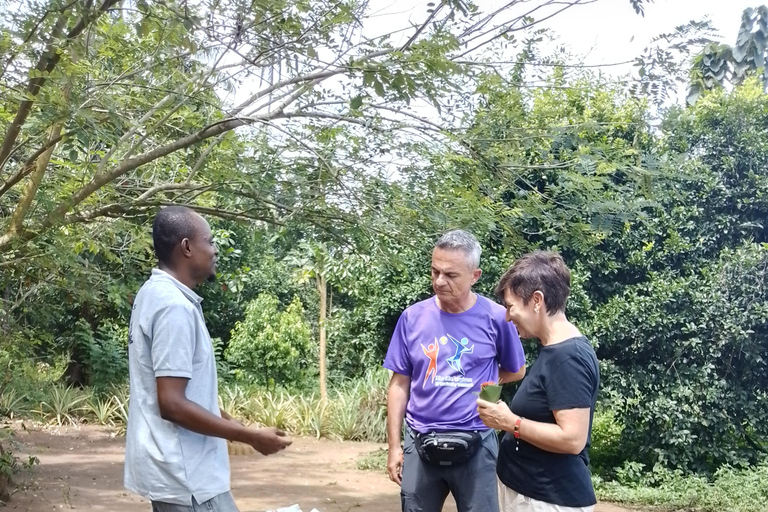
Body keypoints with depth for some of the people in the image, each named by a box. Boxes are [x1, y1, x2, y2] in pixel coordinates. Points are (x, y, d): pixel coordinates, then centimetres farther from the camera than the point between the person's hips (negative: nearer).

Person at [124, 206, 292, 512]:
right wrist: (252, 437, -19)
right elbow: (172, 404, -24)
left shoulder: (156, 293, 10)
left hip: (172, 468, 10)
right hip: (185, 475, -10)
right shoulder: (175, 307, -21)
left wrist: (226, 420, 20)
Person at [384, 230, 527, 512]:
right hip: (420, 444, 2)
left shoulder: (496, 318, -7)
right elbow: (400, 384, 3)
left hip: (475, 445, -2)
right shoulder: (412, 317, -2)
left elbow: (516, 373, 8)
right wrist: (394, 446, 2)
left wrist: (475, 387, 1)